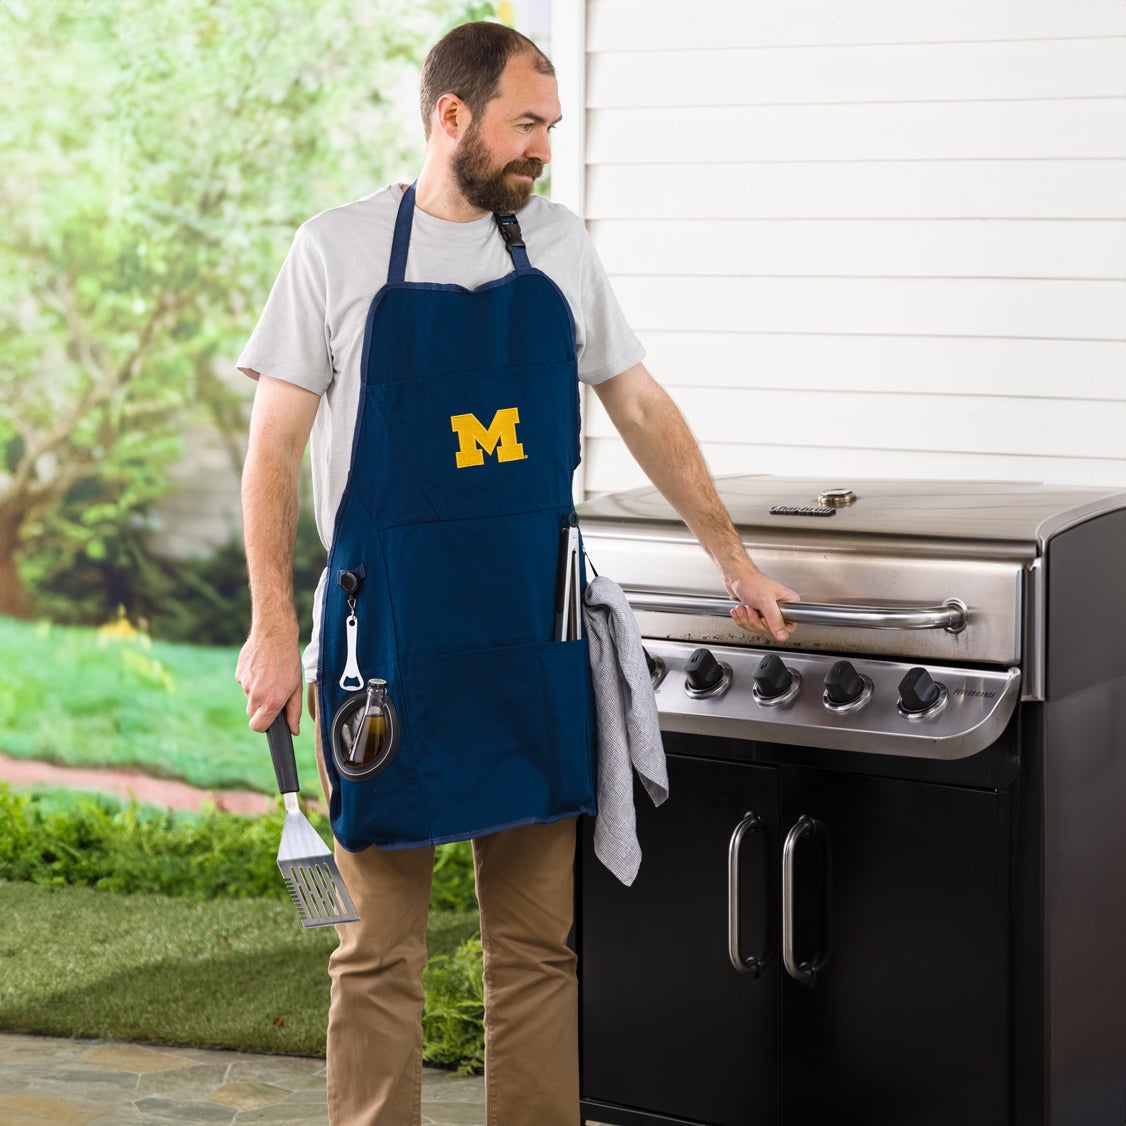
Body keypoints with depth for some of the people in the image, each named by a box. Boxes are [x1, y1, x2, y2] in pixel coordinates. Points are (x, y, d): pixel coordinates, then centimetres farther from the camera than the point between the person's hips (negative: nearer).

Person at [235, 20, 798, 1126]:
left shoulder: (557, 244, 10)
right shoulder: (339, 248, -1)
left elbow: (640, 408, 18)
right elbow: (274, 446, -2)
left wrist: (734, 562, 18)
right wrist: (273, 629, -8)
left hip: (533, 633, 4)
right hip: (388, 639, -4)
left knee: (539, 936, 7)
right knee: (380, 944, 2)